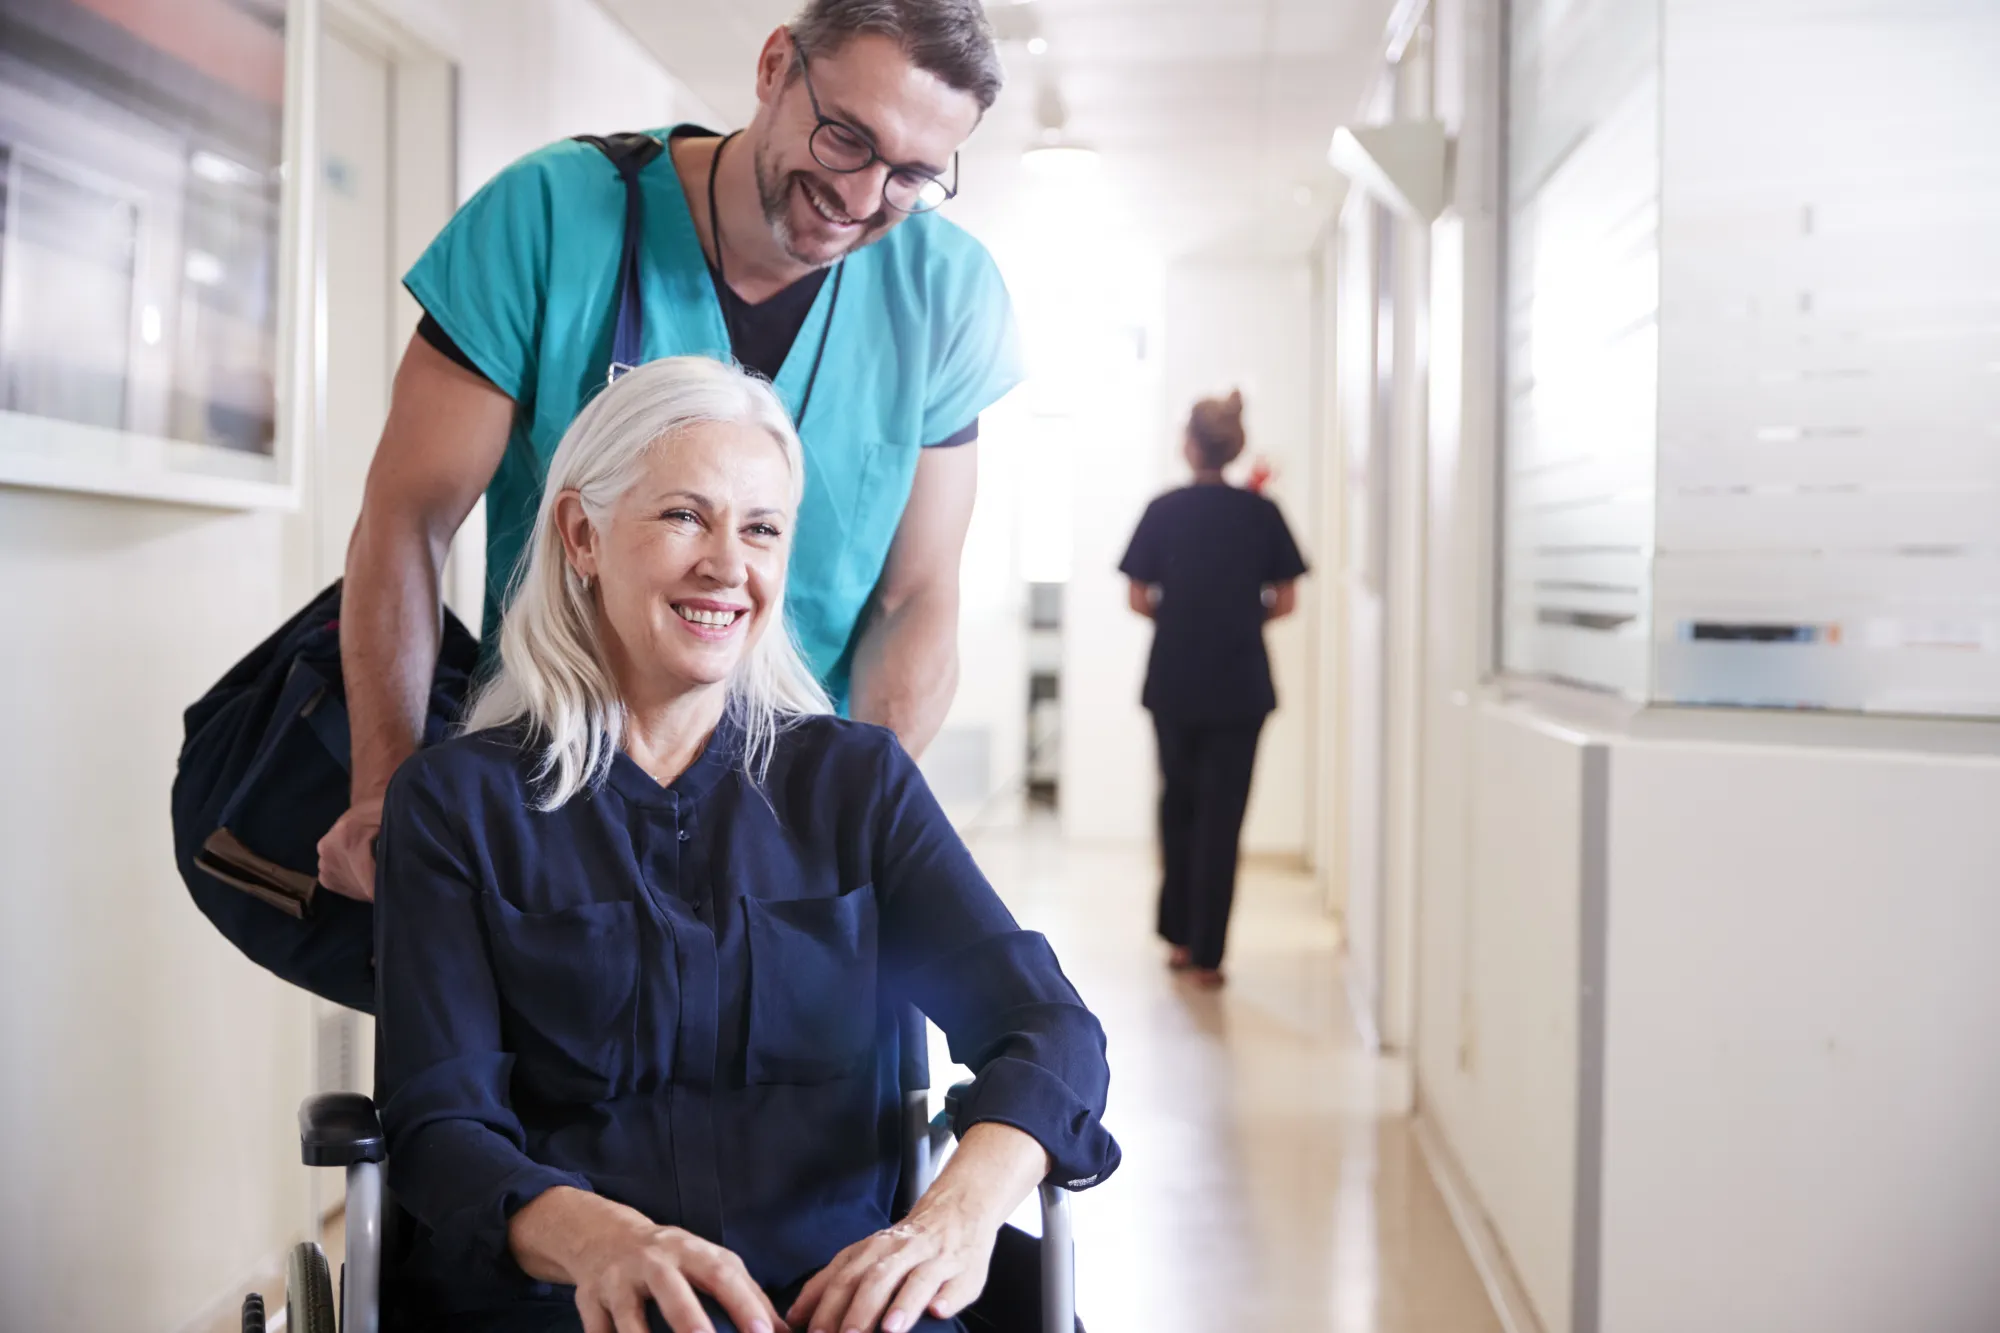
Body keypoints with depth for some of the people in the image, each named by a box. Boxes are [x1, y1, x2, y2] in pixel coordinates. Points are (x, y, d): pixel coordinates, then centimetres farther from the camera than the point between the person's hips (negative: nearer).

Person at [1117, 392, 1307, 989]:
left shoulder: (1164, 510, -4)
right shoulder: (1261, 513, -2)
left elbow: (1139, 599, -3)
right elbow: (1284, 601, -1)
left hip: (1174, 683, 1)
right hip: (1240, 685, 0)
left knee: (1179, 804, 17)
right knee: (1222, 814, 3)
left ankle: (1180, 936, 21)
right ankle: (1206, 954, 2)